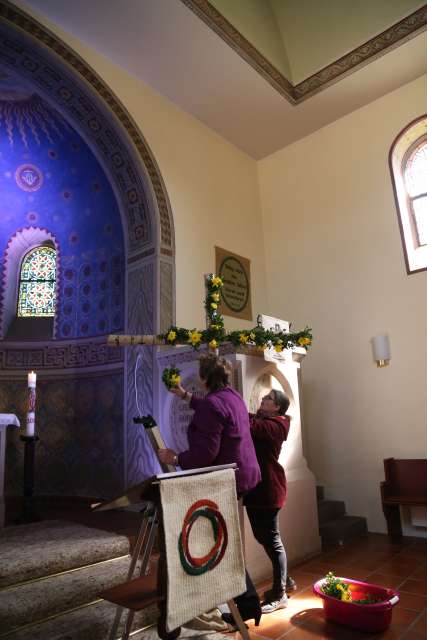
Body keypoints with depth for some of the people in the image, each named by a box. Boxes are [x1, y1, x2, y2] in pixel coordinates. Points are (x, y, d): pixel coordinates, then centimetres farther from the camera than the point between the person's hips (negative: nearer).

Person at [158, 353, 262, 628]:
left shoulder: (212, 404, -23)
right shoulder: (233, 395, 7)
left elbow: (205, 452, -26)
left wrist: (175, 458, -12)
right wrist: (186, 395, 39)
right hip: (244, 474, 10)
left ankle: (248, 603, 15)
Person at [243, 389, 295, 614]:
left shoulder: (276, 424, -13)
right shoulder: (260, 419, 14)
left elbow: (251, 426, -29)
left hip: (269, 487, -9)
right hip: (254, 485, 9)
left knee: (271, 538, 0)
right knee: (262, 535, 17)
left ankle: (279, 594, 13)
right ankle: (284, 580, 34)